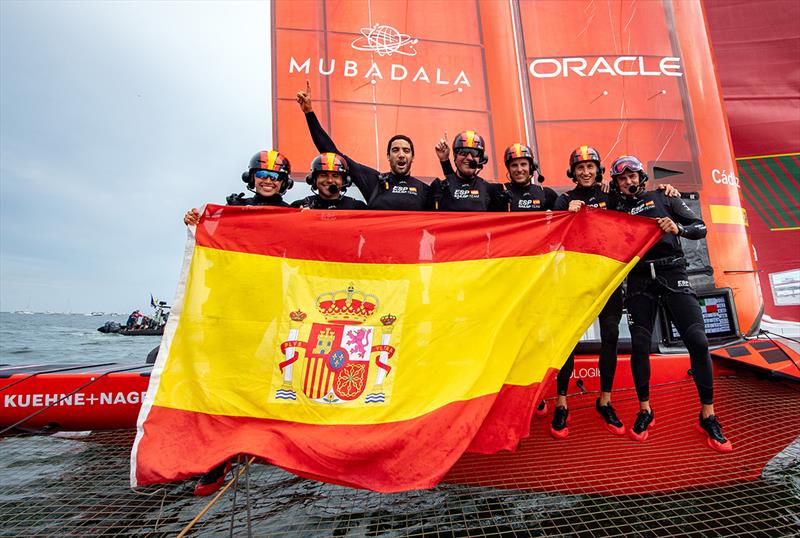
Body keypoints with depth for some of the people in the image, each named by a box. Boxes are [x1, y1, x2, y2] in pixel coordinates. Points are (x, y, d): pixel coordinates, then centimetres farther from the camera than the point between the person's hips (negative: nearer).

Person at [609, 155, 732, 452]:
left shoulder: (663, 197, 13)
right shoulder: (616, 211, 15)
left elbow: (701, 227, 8)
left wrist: (678, 228, -13)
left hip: (672, 273, -1)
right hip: (639, 280, 1)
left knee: (698, 342, -10)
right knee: (639, 347, -1)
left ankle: (708, 416, 6)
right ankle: (645, 411, 16)